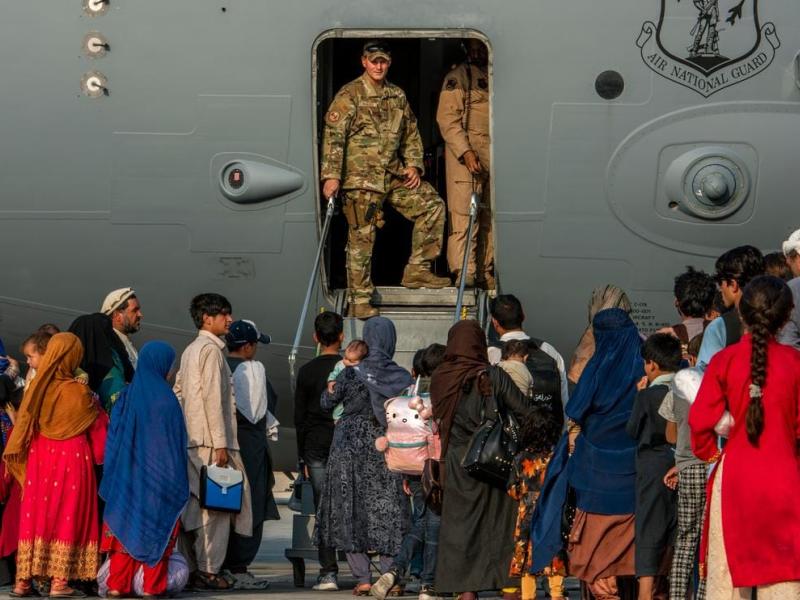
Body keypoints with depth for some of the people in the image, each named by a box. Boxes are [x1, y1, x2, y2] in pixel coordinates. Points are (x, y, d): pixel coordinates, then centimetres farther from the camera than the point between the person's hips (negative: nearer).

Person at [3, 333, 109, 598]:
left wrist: (14, 454, 16)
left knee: (36, 514, 9)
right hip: (72, 457, -4)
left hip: (39, 457, 4)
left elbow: (23, 424, 5)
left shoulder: (36, 387, -3)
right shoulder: (78, 392, -14)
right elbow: (98, 426, -1)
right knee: (67, 516, 2)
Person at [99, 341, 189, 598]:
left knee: (124, 527, 8)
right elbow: (177, 442, -8)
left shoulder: (126, 396, 2)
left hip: (126, 477, 4)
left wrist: (115, 475, 10)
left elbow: (114, 436, 4)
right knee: (157, 529, 4)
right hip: (158, 478, -4)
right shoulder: (165, 398, -10)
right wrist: (178, 483, -1)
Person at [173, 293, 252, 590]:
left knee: (196, 504, 10)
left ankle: (194, 566, 12)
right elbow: (213, 398, -16)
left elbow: (178, 393, 20)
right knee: (217, 505, -7)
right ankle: (209, 570, -9)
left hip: (192, 439, 9)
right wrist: (221, 443, -18)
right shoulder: (211, 349, -10)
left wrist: (183, 434, 22)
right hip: (210, 439, -9)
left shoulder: (190, 350, 18)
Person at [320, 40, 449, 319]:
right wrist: (331, 175, -21)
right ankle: (360, 301, 3)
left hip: (395, 175, 7)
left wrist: (413, 165, 6)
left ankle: (417, 270, 9)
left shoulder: (397, 96, 13)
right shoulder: (350, 95, -7)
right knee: (362, 238, -4)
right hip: (360, 179, -7)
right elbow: (333, 136, -13)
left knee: (432, 206, 2)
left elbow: (411, 134, 21)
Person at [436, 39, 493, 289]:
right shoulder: (458, 77, 0)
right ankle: (464, 274, -11)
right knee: (464, 215, -9)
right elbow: (447, 118, -7)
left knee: (490, 217, 6)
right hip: (465, 154, -6)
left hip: (494, 155, 6)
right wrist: (465, 151, -17)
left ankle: (485, 273, 11)